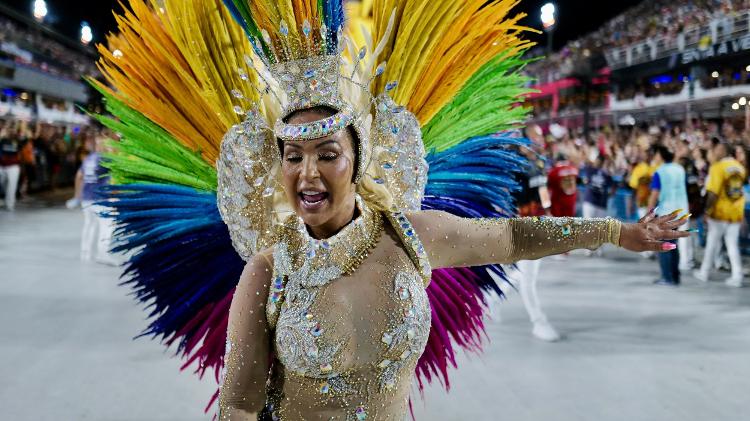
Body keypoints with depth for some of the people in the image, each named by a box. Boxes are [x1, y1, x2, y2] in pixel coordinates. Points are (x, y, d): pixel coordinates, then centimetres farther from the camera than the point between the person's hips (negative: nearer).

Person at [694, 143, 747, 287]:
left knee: (712, 242, 8)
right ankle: (737, 276, 2)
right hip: (737, 212, 5)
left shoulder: (718, 167, -13)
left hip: (720, 211, -5)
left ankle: (704, 273, 19)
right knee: (733, 244, 8)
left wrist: (707, 211, -12)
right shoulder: (740, 167, 6)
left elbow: (713, 193, -18)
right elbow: (741, 187, 14)